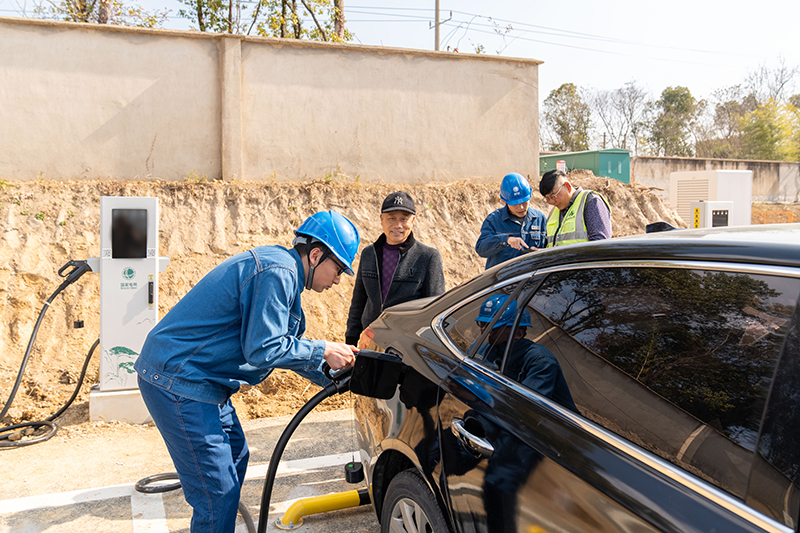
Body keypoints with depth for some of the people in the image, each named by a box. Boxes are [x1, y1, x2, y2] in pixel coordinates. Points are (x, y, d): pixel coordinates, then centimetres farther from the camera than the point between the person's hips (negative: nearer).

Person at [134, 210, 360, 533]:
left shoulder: (281, 268, 14)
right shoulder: (277, 272, -19)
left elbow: (278, 344, 20)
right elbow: (262, 350, -23)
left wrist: (332, 378, 16)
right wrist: (322, 351, -13)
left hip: (191, 376, 11)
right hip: (179, 381, -11)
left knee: (235, 456, 23)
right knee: (218, 494, -7)